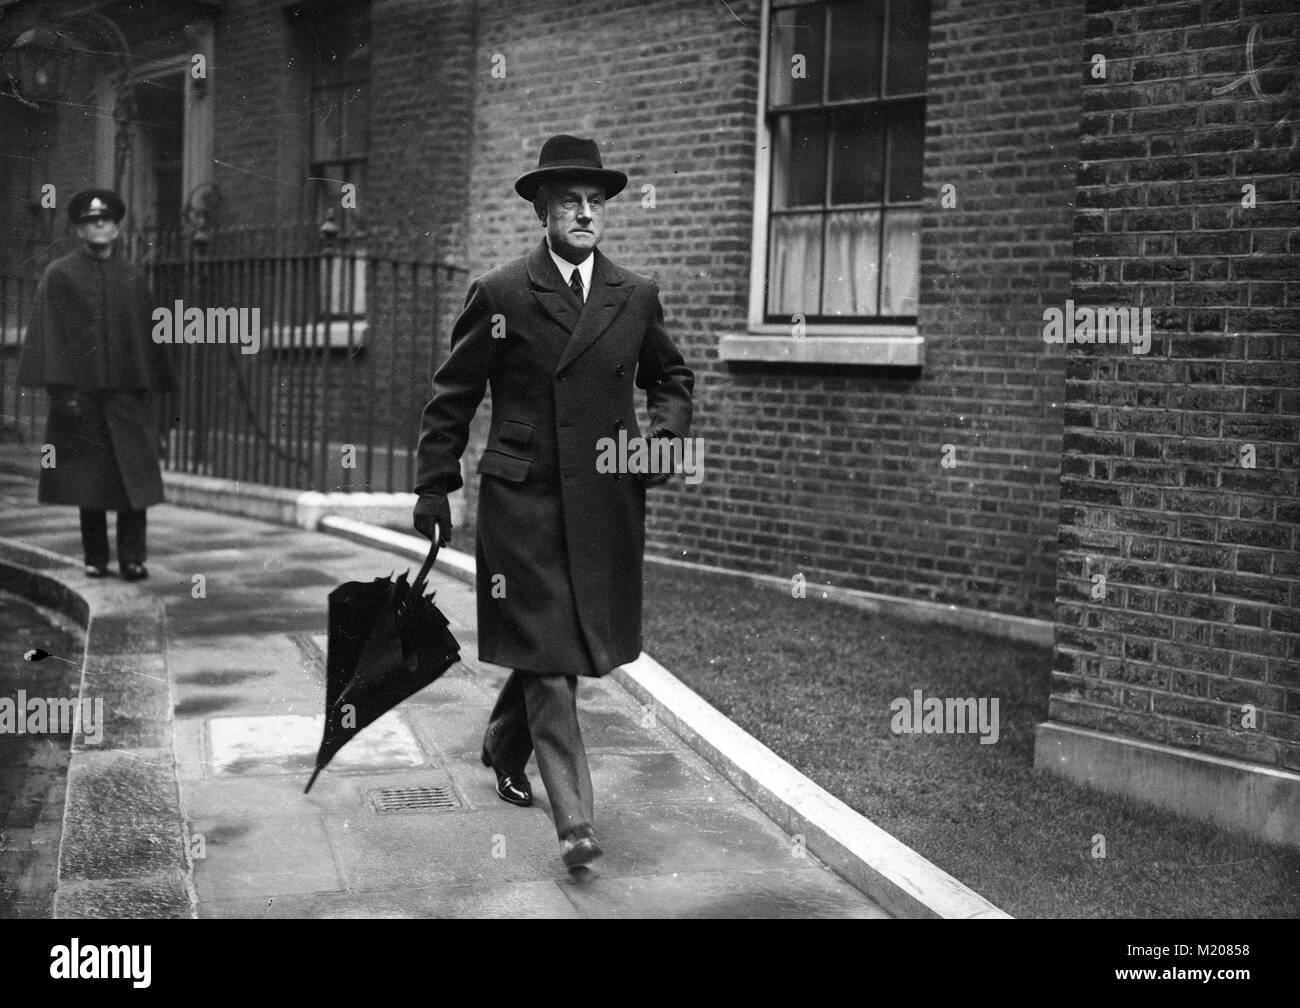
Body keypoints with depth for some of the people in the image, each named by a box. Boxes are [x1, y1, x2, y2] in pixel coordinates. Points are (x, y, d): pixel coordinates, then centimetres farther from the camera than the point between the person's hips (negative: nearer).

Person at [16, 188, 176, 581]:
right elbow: (50, 335, -2)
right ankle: (95, 557, 14)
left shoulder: (134, 277, 10)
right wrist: (60, 389, -10)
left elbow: (148, 335, 12)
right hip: (81, 392, -1)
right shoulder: (59, 275, 2)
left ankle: (133, 557, -1)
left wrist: (153, 387, 7)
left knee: (134, 473, -5)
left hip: (128, 392, 1)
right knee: (87, 476, 4)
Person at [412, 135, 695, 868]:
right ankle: (574, 818, -4)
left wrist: (666, 428, 1)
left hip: (608, 503, 4)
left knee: (559, 650, 13)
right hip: (522, 500, -3)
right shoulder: (501, 295, -1)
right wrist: (435, 490, 1)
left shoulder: (637, 297, 8)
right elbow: (453, 399, 4)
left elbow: (672, 377, 22)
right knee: (548, 655, -7)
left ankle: (506, 742, 42)